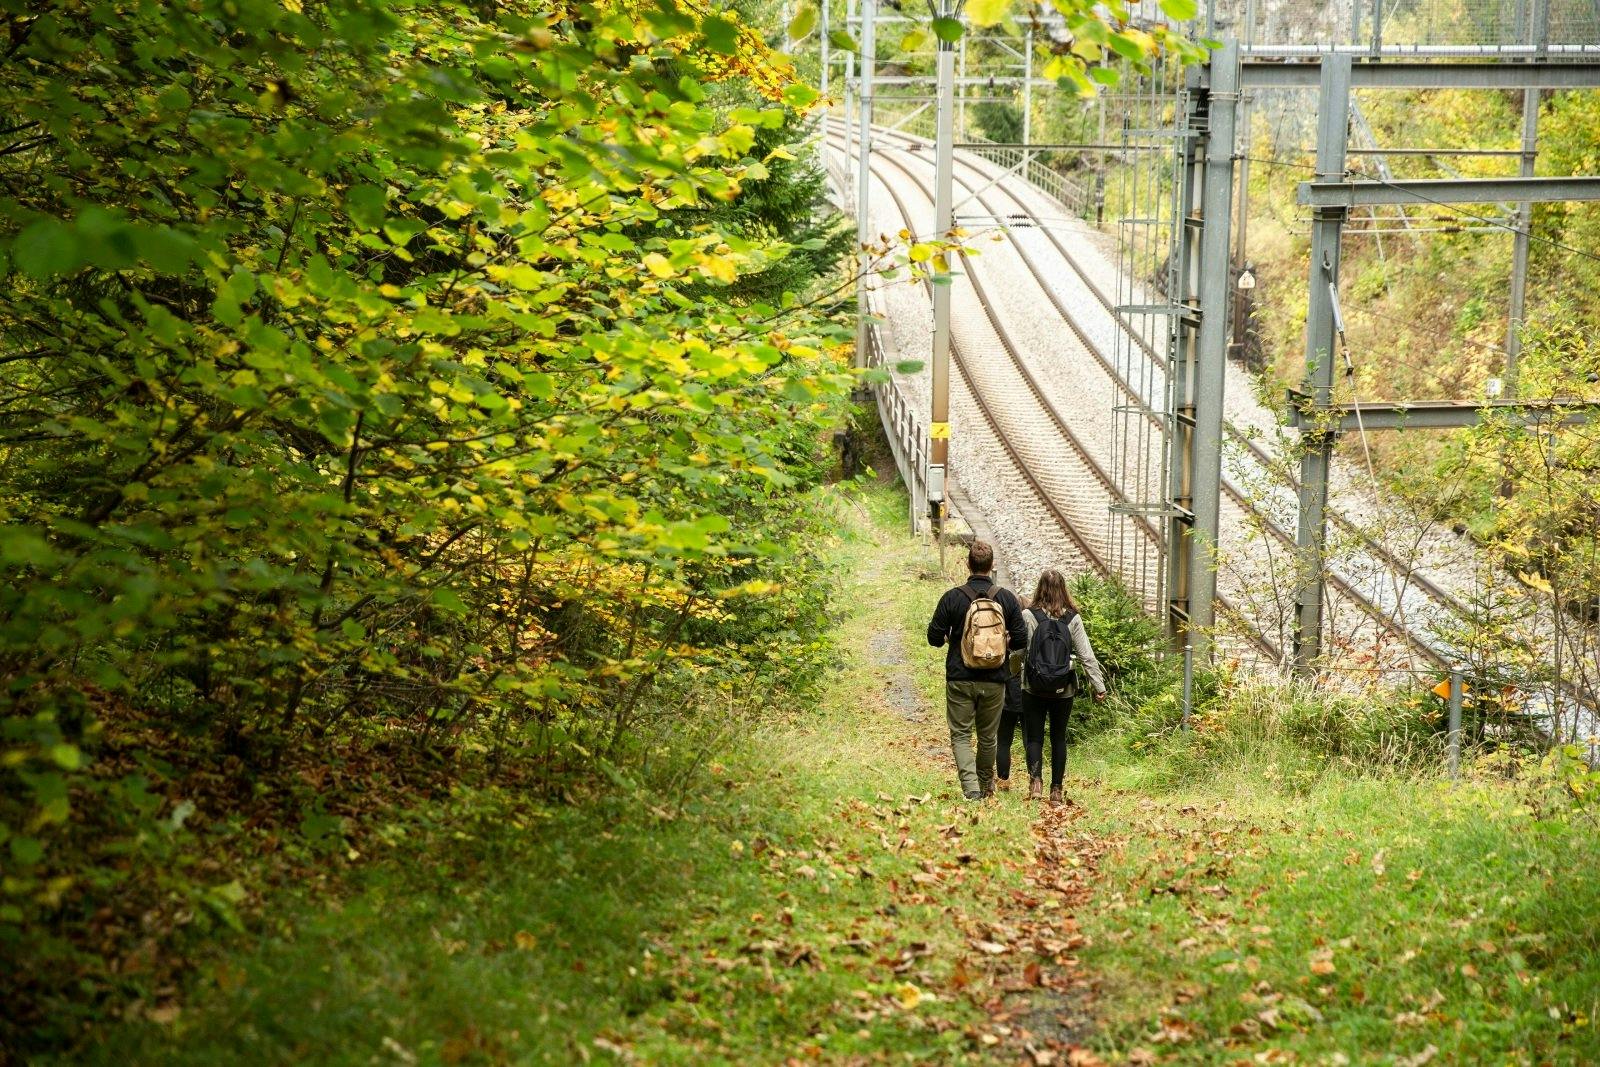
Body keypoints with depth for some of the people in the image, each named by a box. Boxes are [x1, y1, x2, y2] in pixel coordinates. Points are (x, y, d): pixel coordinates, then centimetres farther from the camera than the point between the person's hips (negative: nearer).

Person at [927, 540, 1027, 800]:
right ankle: (986, 785, 34)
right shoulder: (1007, 598, -3)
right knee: (988, 736, 17)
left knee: (960, 735, 4)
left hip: (960, 679, -2)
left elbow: (934, 638, -5)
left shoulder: (952, 597, -8)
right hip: (994, 681, 2)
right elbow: (1021, 640, -2)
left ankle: (971, 786, -15)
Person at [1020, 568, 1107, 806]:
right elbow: (1087, 655, -3)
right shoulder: (1073, 619, -3)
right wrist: (1099, 686, 3)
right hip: (1064, 689, 2)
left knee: (1033, 736, 6)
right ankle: (1056, 790, 15)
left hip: (1033, 688, -2)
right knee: (1059, 737, 13)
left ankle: (1036, 779, -15)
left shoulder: (1029, 616, -10)